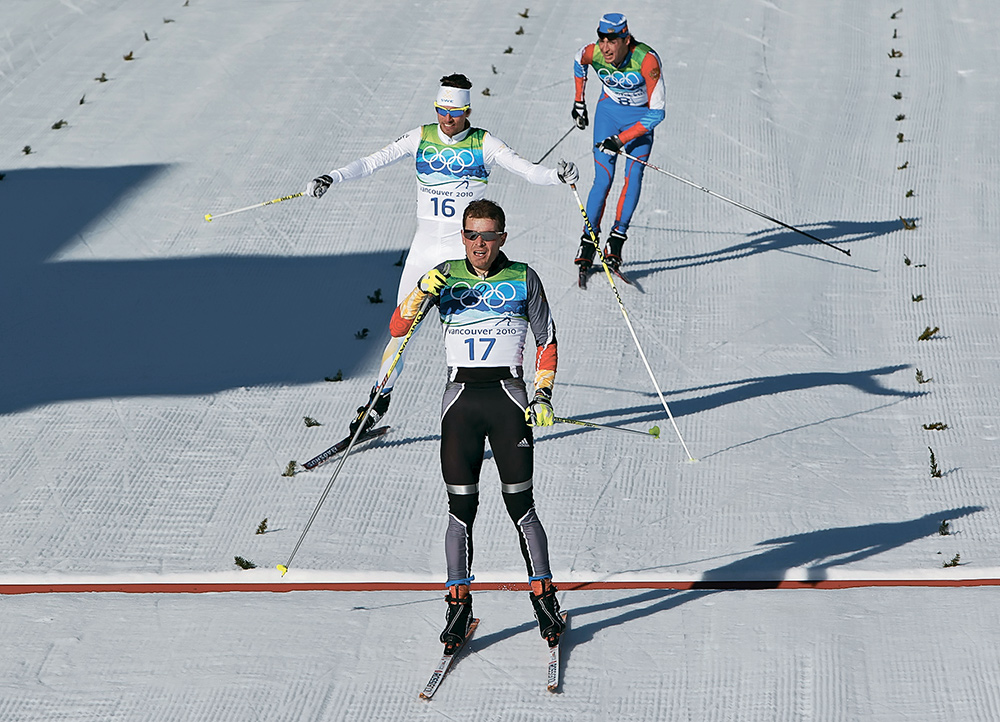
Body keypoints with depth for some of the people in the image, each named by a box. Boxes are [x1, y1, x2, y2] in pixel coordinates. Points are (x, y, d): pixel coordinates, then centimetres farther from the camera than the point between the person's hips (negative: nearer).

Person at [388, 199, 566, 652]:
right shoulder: (446, 276, 6)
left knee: (520, 505, -2)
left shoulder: (522, 279, 3)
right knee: (461, 509, 0)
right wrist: (422, 292, -17)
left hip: (509, 398, -1)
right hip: (460, 399, 1)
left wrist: (543, 394, -2)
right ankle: (458, 606, 8)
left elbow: (547, 339, 9)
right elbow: (397, 329, 1)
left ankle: (544, 599, 9)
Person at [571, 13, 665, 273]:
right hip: (608, 111, 1)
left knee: (633, 175, -18)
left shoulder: (646, 59, -33)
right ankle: (588, 242, -3)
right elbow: (578, 61, 5)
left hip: (641, 117, -1)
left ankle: (617, 240, -15)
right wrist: (579, 103, 12)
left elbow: (657, 112, -28)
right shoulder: (592, 53, -24)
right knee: (603, 178, -10)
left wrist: (622, 139, -31)